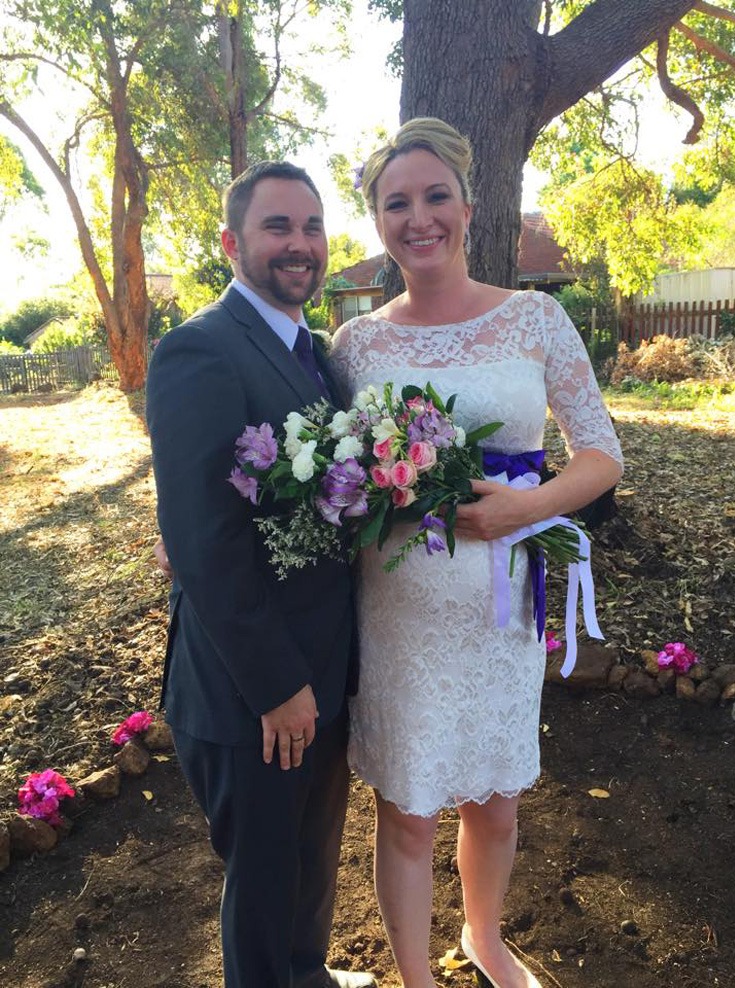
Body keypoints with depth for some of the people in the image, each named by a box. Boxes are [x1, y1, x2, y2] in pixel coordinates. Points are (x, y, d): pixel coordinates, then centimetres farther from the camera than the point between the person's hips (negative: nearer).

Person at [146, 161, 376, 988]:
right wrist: (277, 685, -18)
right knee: (264, 879, 16)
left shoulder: (315, 351, 8)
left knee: (317, 856, 28)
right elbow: (202, 541, -24)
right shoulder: (199, 352, -20)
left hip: (325, 671, 8)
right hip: (255, 696, -8)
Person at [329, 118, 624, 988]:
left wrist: (528, 505, -19)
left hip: (501, 606, 1)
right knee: (407, 816, 13)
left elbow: (602, 456, -2)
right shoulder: (358, 340, -1)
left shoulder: (535, 317, -3)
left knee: (495, 805, 19)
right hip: (397, 612, 0)